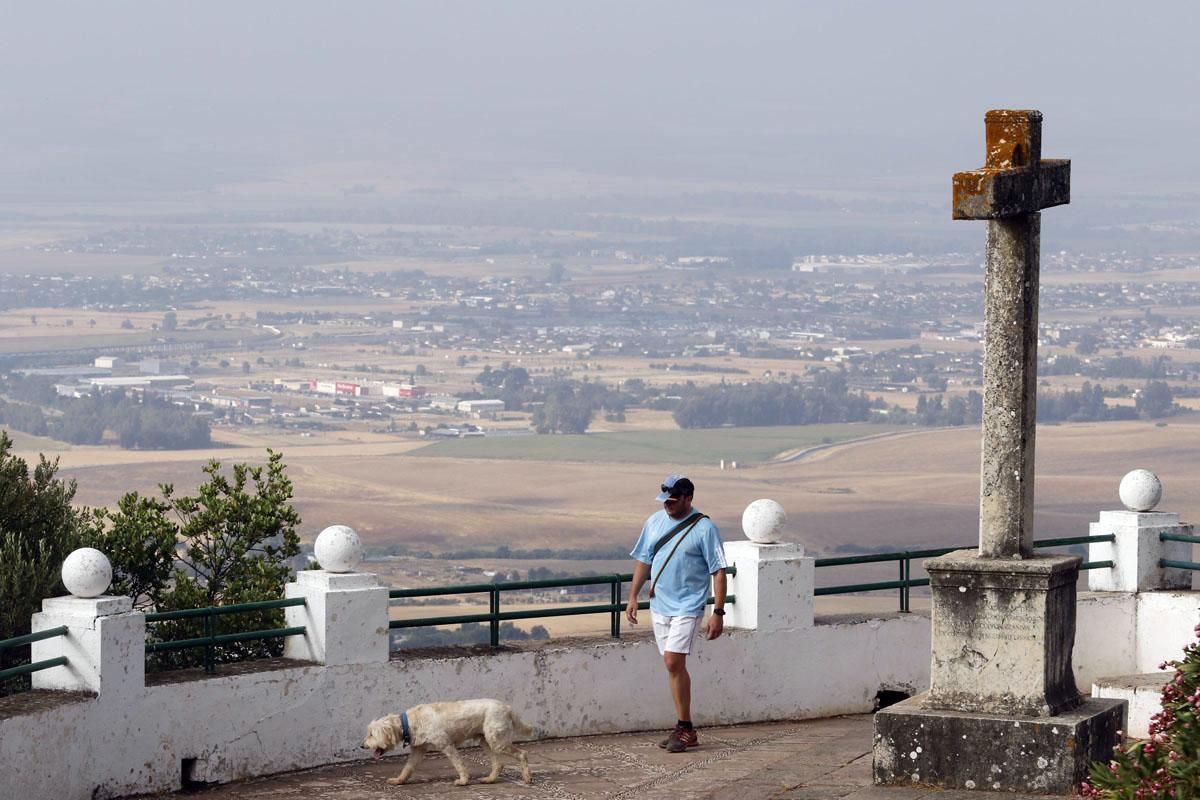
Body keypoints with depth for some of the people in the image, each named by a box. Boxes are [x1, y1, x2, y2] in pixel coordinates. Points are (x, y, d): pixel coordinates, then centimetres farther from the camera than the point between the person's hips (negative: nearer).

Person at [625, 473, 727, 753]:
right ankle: (685, 729, 16)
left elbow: (719, 571, -9)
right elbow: (643, 560, 17)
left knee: (673, 662, -17)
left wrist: (718, 612, -14)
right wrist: (633, 597, 11)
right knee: (674, 666, 9)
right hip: (659, 605, 6)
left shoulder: (704, 528, -9)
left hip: (688, 606, -6)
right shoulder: (654, 522, 8)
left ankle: (684, 728, -10)